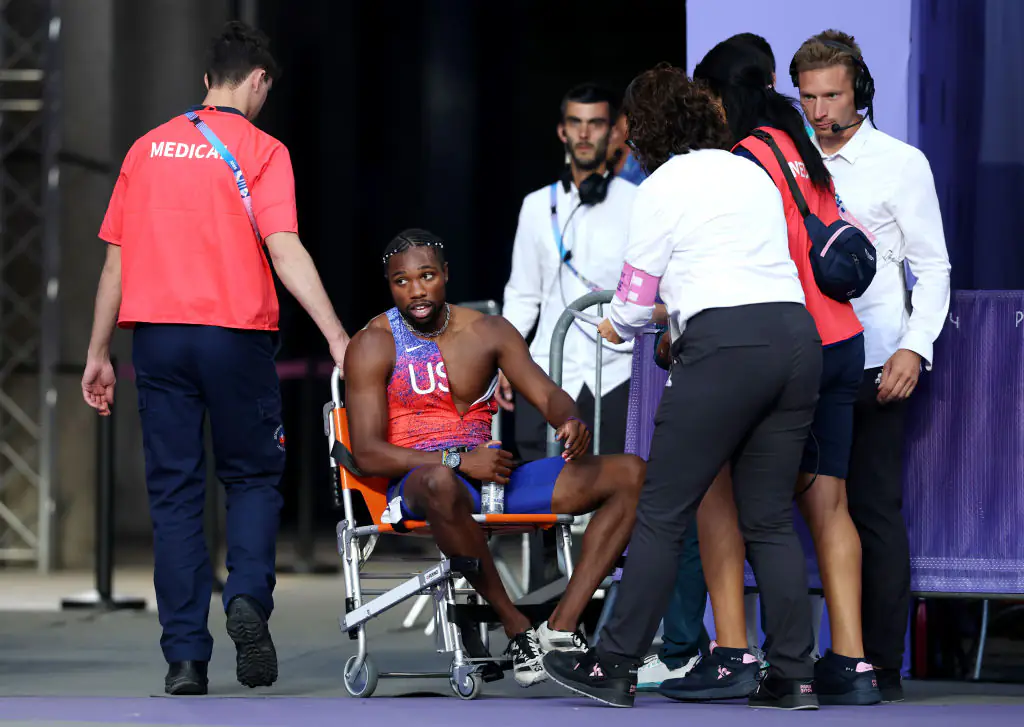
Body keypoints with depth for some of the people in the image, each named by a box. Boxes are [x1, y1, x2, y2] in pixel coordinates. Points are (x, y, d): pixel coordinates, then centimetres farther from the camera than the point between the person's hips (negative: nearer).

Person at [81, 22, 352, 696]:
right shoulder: (261, 151, -1)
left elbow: (116, 259, 13)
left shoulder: (148, 148, 12)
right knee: (254, 476, 13)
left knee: (175, 492, 5)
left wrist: (98, 353, 17)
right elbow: (285, 252, -13)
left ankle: (185, 657, -1)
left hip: (156, 334, 3)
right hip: (235, 335, -3)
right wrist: (337, 336, -15)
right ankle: (249, 598, -12)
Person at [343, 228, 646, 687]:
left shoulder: (488, 332, 14)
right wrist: (459, 461, -21)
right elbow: (367, 453, -9)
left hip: (492, 475, 6)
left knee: (631, 474, -12)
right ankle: (516, 627, -29)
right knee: (440, 484, -45)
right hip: (420, 483, -5)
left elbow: (548, 395, 9)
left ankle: (562, 624, -24)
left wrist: (571, 421, -18)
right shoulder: (373, 346, -1)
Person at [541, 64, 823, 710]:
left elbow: (636, 301, 3)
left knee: (662, 514, -1)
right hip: (797, 338, 7)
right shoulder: (754, 174, 20)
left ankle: (615, 667, 1)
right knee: (771, 518, 10)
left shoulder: (663, 187, 2)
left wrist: (617, 328, 26)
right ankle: (794, 676, 5)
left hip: (726, 347, -6)